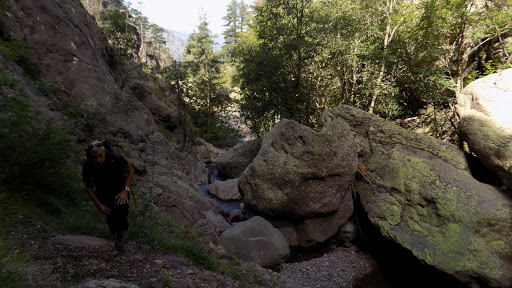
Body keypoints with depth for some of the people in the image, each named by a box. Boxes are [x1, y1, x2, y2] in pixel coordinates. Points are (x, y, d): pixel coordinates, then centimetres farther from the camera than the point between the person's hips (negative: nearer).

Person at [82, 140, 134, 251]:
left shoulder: (115, 158, -32)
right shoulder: (87, 167, -25)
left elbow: (131, 170, -14)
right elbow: (88, 187, -8)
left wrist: (125, 190, -23)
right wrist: (99, 205, -14)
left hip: (120, 188, -1)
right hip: (103, 191, 1)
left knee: (121, 206, -27)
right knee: (110, 215, -12)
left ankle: (119, 236, -5)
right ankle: (116, 235, 19)